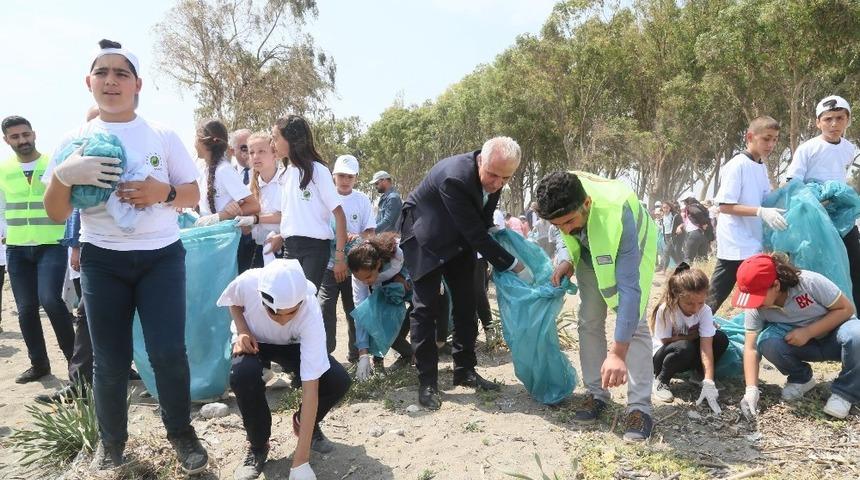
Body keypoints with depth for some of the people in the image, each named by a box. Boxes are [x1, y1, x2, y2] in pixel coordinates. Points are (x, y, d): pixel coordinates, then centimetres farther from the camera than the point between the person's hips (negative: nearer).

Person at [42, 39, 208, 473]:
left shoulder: (163, 136, 2)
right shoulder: (76, 141, 3)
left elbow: (193, 195, 5)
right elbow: (56, 214, 2)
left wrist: (163, 192, -17)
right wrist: (63, 174, -18)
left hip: (162, 257, -1)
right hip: (102, 261, 1)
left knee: (169, 353, -5)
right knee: (110, 361, 7)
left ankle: (181, 432, 18)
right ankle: (111, 439, 30)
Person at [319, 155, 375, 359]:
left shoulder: (362, 200, 2)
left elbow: (370, 232, 1)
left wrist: (359, 237, -20)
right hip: (329, 263, -1)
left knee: (354, 310, 10)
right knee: (326, 309, -3)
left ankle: (356, 354, 23)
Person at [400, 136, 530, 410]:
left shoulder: (495, 175, -14)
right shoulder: (454, 177, -37)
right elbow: (476, 234, -33)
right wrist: (514, 266, -27)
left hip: (458, 238, 7)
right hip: (426, 236, -7)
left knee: (466, 303, 7)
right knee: (426, 307, -8)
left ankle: (465, 370, 19)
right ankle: (427, 381, 1)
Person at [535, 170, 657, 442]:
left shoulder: (617, 214, -46)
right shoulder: (562, 198, -31)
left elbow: (629, 288, -47)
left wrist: (617, 353, -51)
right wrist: (568, 260, -23)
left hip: (631, 250, -4)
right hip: (590, 252, 5)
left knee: (634, 323, -15)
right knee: (589, 321, 1)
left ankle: (640, 407, -9)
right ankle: (596, 395, 11)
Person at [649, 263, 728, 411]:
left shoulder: (705, 311, -20)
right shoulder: (665, 310, -29)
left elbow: (706, 347, -27)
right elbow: (666, 341, -20)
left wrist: (708, 383, -35)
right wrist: (694, 335, -19)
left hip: (691, 357, 4)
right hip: (662, 354, -4)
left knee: (721, 339, -19)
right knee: (684, 348, -37)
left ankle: (697, 373, 6)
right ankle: (661, 380, -10)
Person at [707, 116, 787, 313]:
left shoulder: (762, 167, 12)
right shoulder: (737, 165, -14)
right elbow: (724, 206, -19)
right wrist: (761, 212, -27)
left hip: (753, 243, 9)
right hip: (735, 245, -9)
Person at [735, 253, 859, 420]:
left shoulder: (809, 282, -28)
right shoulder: (755, 307, -19)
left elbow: (846, 308, -19)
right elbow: (751, 348, -18)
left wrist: (808, 332, -29)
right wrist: (751, 389, -29)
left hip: (834, 336, -2)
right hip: (799, 343, 2)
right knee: (766, 341, -30)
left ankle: (844, 392, -12)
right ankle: (801, 379, 0)